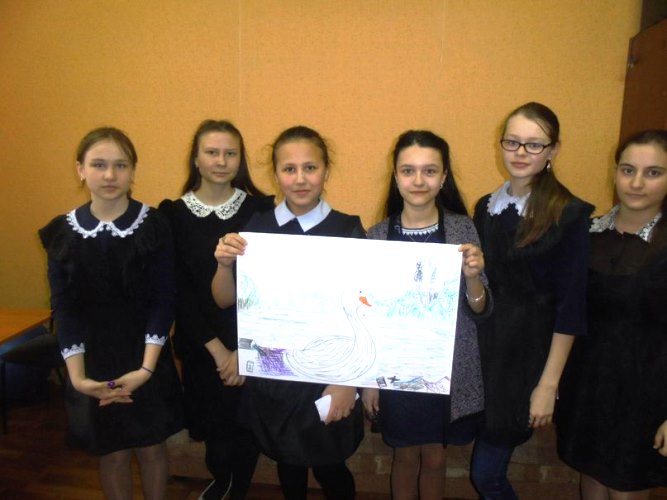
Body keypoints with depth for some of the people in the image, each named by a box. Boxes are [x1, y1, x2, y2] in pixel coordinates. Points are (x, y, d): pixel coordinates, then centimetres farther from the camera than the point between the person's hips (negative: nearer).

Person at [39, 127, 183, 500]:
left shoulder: (154, 225, -9)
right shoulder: (63, 232, -3)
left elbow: (164, 300, -10)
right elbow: (64, 308, -3)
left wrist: (146, 367, -16)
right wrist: (77, 376, -11)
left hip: (147, 360, -1)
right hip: (94, 364, 1)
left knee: (152, 449, 14)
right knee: (113, 454, 16)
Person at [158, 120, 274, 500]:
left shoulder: (260, 209, -4)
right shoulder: (174, 214, -3)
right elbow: (178, 290, -5)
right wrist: (216, 348, -10)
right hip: (201, 344, 0)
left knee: (249, 425, 12)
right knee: (215, 425, 12)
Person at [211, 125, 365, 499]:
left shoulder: (348, 231, -13)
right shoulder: (257, 227, -3)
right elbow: (226, 300, 0)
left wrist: (348, 382, -12)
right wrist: (225, 264, -19)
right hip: (270, 376, 3)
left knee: (329, 468, 14)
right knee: (287, 463, 23)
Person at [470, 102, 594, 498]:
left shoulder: (569, 214, -11)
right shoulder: (485, 207, 5)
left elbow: (570, 306, -12)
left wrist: (548, 384, -12)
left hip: (527, 353, -5)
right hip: (482, 348, 5)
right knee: (490, 467, 17)